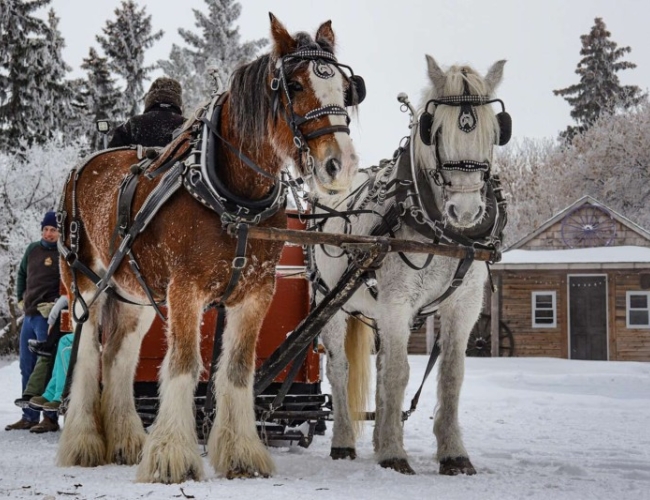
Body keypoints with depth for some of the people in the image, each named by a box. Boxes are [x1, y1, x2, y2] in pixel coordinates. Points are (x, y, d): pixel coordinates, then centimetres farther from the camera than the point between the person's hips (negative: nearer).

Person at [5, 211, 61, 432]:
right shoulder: (33, 249, 13)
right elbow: (22, 274, 29)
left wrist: (55, 304, -18)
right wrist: (21, 299, 21)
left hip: (48, 317, -8)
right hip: (29, 315, 8)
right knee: (26, 366, 10)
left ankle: (50, 417, -2)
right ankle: (29, 416, 18)